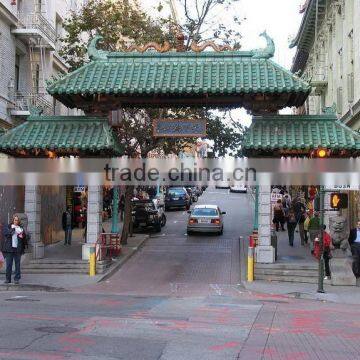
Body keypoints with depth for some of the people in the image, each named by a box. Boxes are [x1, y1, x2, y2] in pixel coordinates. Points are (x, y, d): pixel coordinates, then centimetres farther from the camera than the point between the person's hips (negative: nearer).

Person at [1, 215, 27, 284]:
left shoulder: (21, 228, 10)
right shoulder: (8, 227, 7)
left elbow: (24, 237, 7)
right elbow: (6, 234, -9)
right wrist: (13, 229, -16)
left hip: (18, 249, 1)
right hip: (9, 249, -1)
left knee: (17, 264, 3)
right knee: (8, 265, 2)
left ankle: (16, 279, 9)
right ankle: (8, 279, 10)